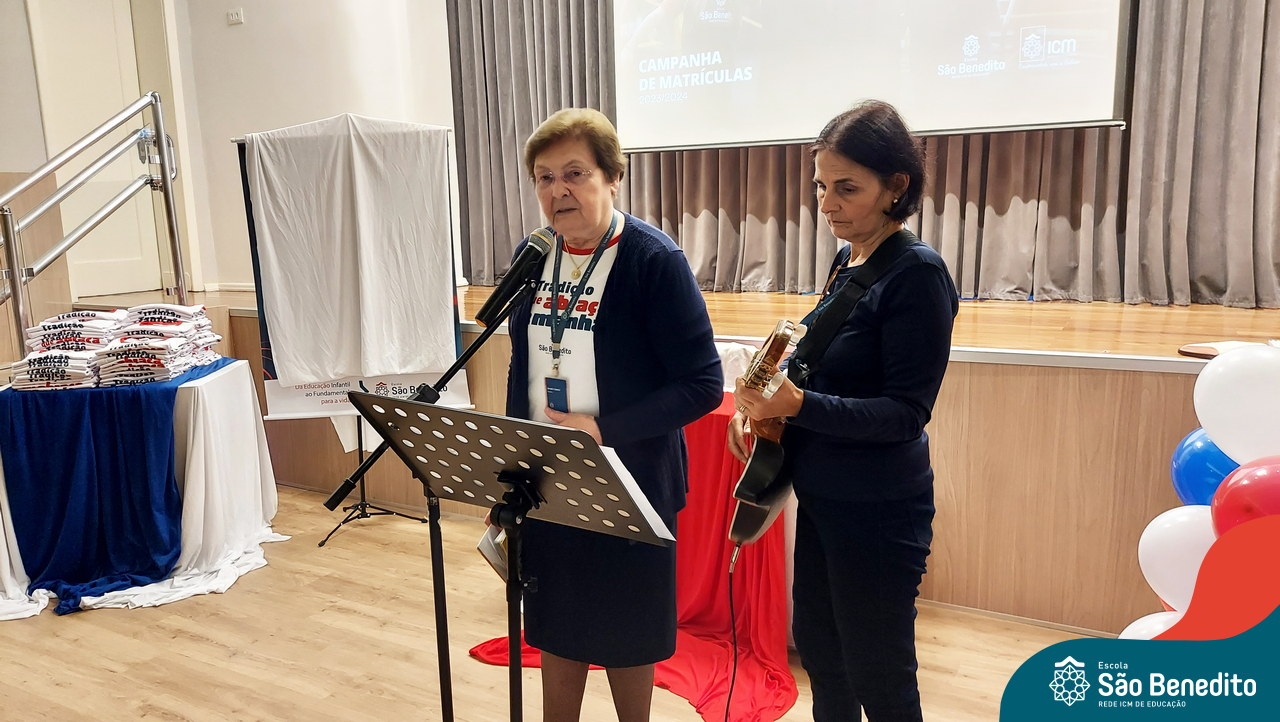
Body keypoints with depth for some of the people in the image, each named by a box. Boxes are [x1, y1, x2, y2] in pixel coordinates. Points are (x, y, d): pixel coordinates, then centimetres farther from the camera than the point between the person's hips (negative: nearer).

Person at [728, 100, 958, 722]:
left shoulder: (916, 271, -18)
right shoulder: (847, 260, 6)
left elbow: (906, 411, -20)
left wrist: (799, 405, -31)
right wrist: (763, 404, 0)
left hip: (879, 509, -8)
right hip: (822, 495, 8)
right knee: (817, 647, 21)